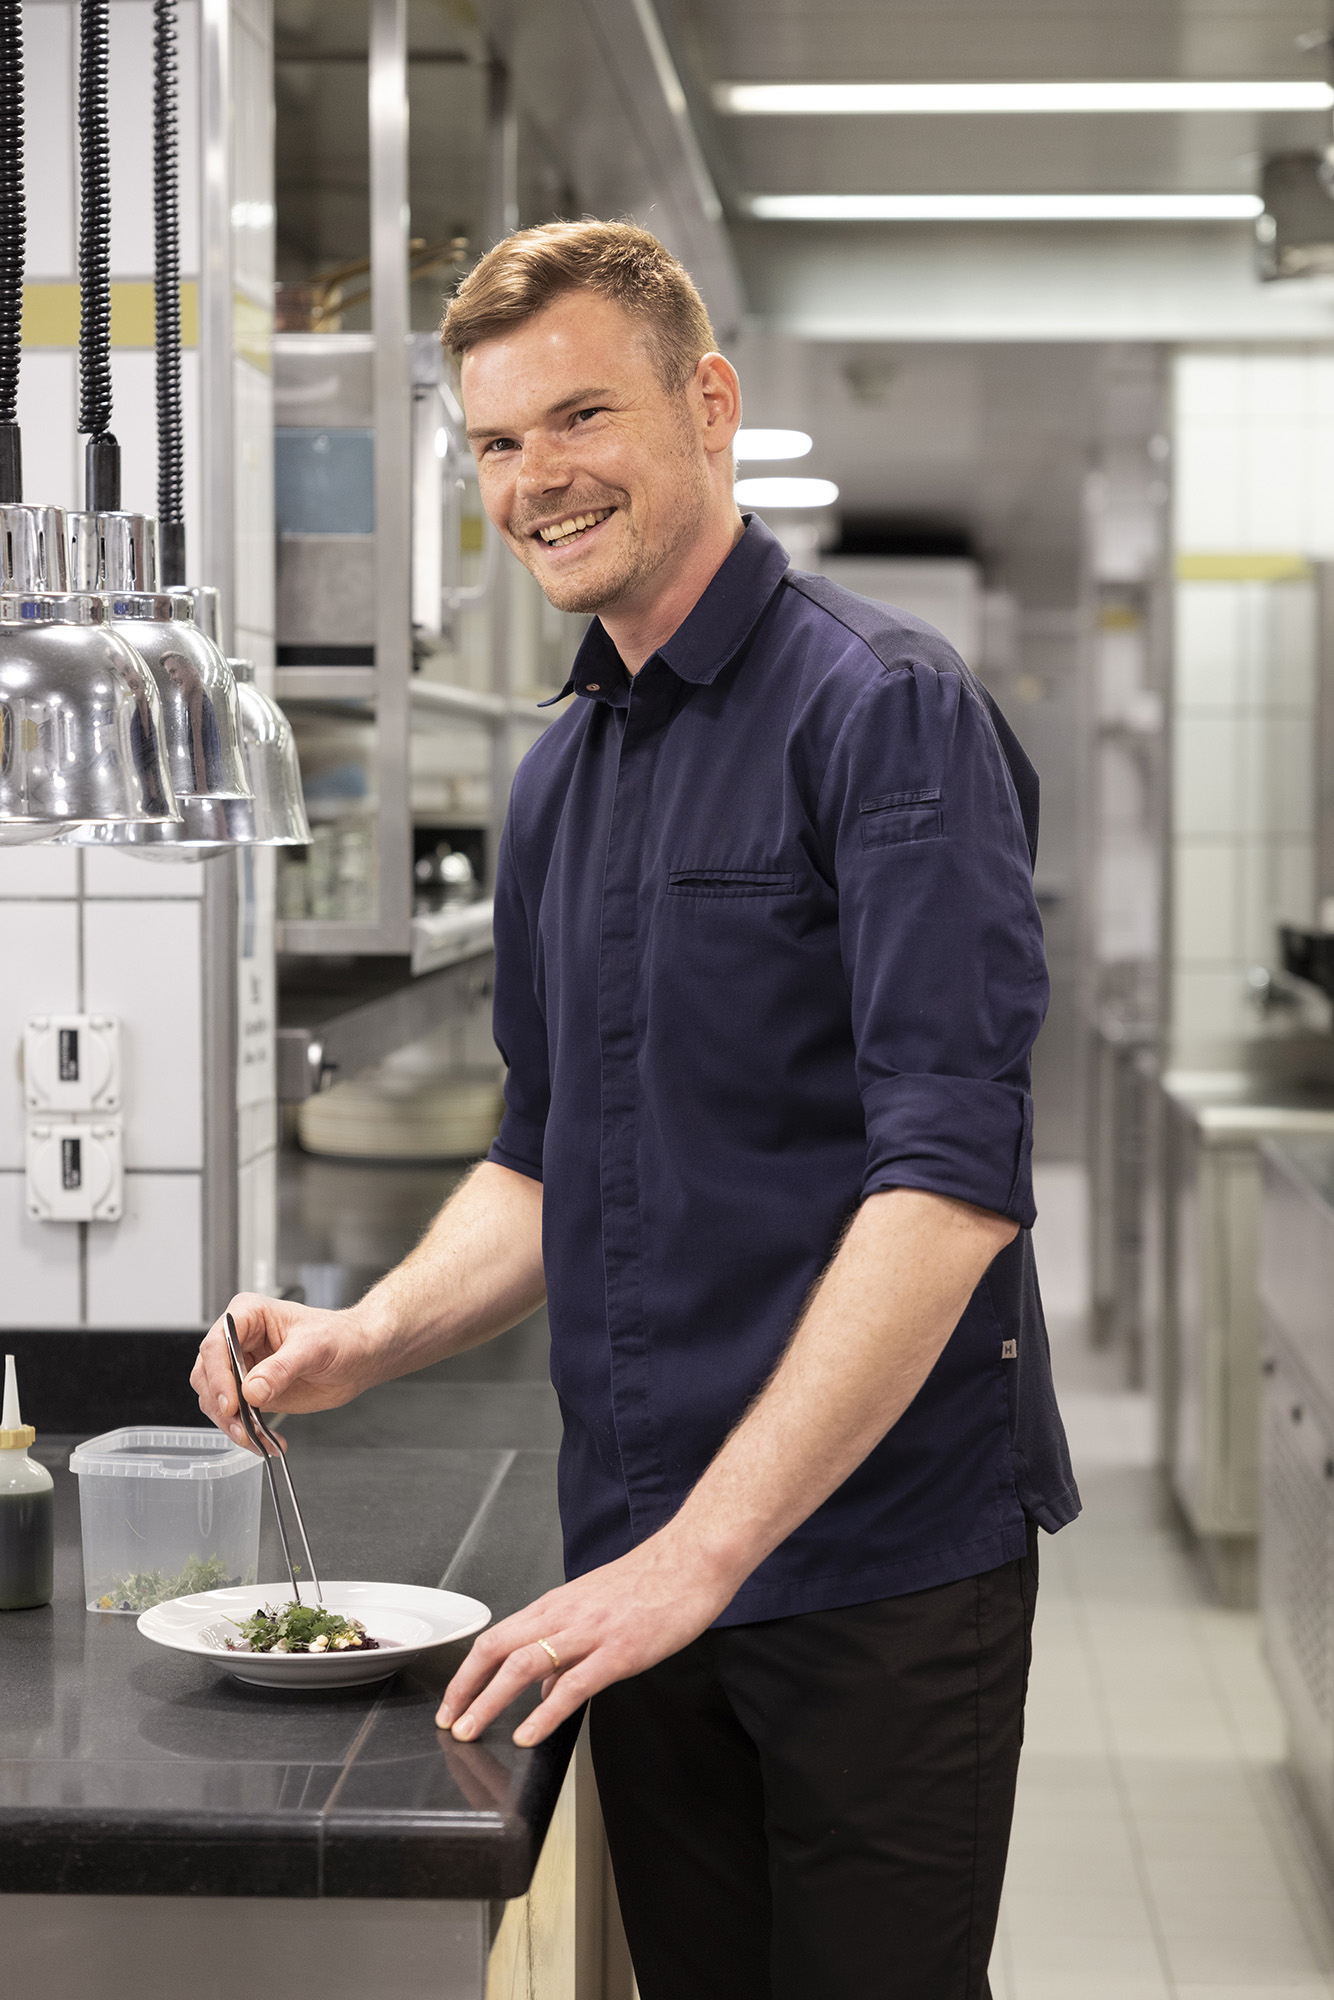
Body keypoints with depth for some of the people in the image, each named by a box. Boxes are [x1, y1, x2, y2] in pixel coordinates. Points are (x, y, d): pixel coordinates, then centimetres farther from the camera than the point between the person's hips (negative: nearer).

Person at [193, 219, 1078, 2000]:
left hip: (881, 1555, -6)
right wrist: (366, 1340, 1)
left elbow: (952, 1180, -21)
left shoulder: (885, 711, -12)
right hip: (647, 1567, 7)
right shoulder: (561, 779, 13)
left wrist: (704, 1547, -25)